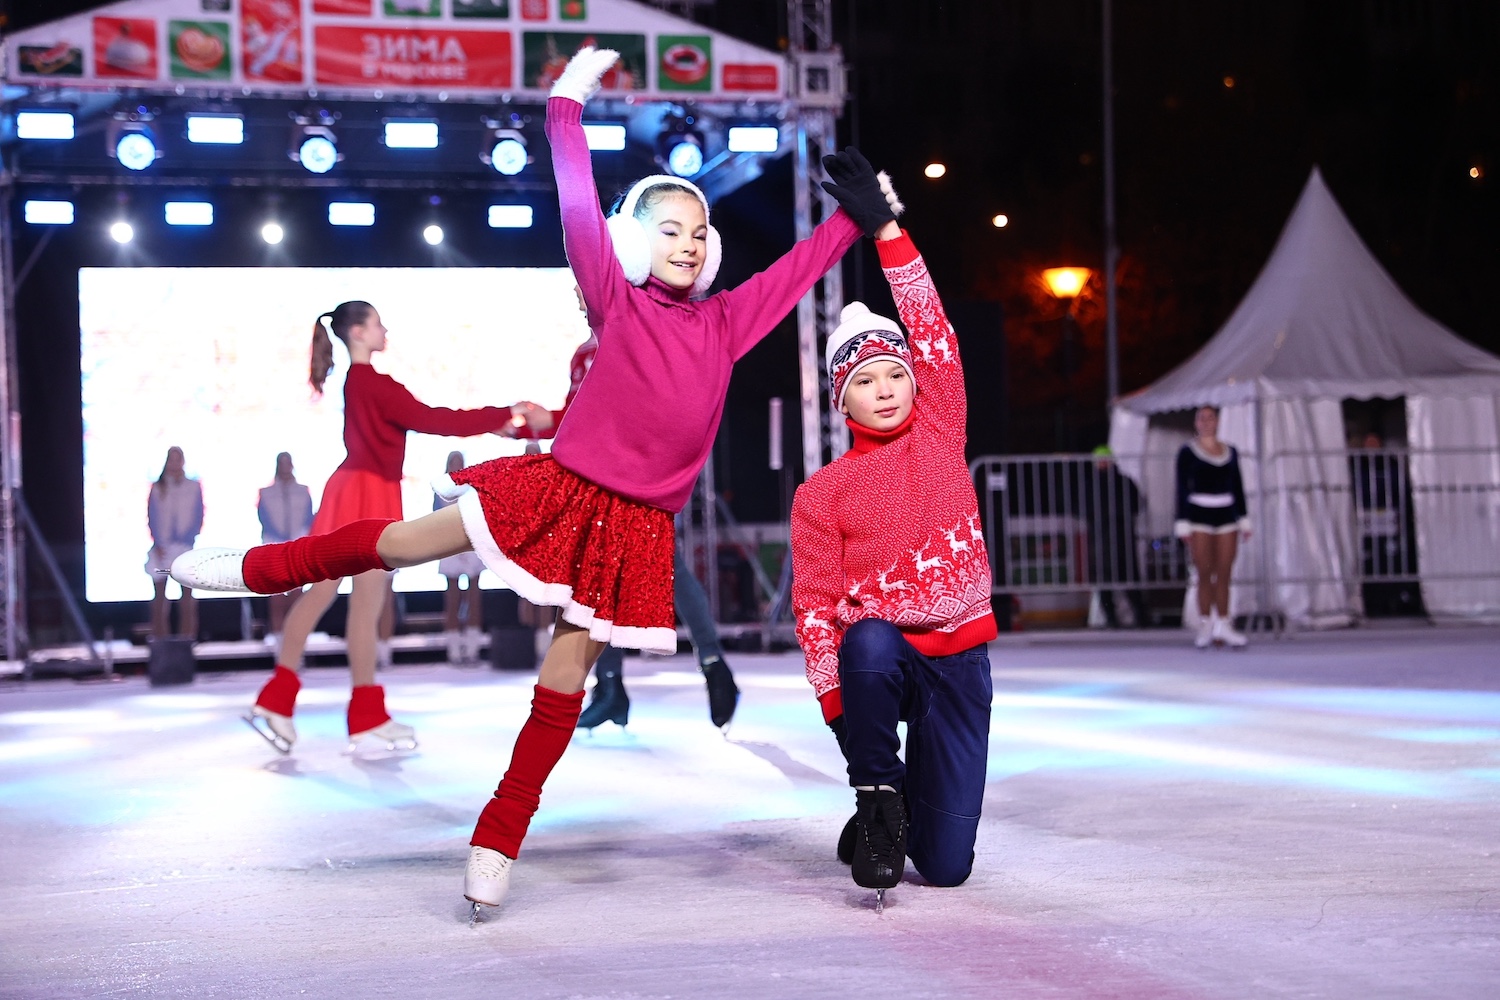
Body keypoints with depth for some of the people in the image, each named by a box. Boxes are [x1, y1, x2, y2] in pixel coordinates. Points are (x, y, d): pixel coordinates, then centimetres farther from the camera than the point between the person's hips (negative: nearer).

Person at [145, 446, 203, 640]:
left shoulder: (193, 487, 7)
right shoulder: (157, 488, 8)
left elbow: (198, 518, 3)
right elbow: (152, 518, 3)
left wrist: (186, 539, -11)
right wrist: (158, 544, -10)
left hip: (185, 547, 0)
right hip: (161, 548, 0)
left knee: (187, 595, -1)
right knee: (159, 596, -1)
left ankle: (187, 638, 1)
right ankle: (160, 640, 0)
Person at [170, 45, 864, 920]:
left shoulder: (725, 321, 9)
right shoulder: (618, 301, 1)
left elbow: (800, 266, 17)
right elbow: (580, 209, -5)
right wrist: (569, 105, -6)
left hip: (636, 522, 2)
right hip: (561, 488, -2)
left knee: (568, 671, 3)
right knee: (402, 542, 0)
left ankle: (498, 845, 9)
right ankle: (253, 568, 21)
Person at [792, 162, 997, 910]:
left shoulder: (940, 437, 3)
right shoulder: (822, 493, -2)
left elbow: (934, 333, -2)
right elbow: (813, 602, -4)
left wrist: (886, 230, -7)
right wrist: (836, 703, -14)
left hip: (957, 657, 1)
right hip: (879, 649, -1)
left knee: (946, 867, -4)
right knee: (869, 645, -41)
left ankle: (915, 806, 33)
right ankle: (877, 798, -17)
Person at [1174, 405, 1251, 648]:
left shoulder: (1230, 452, 12)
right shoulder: (1187, 452, 1)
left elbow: (1238, 488, 14)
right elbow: (1182, 489, -1)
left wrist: (1244, 519, 11)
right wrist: (1182, 524, -6)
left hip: (1227, 515, 3)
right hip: (1199, 516, -3)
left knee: (1224, 575, 1)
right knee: (1205, 575, -5)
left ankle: (1224, 627, 3)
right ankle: (1205, 628, 0)